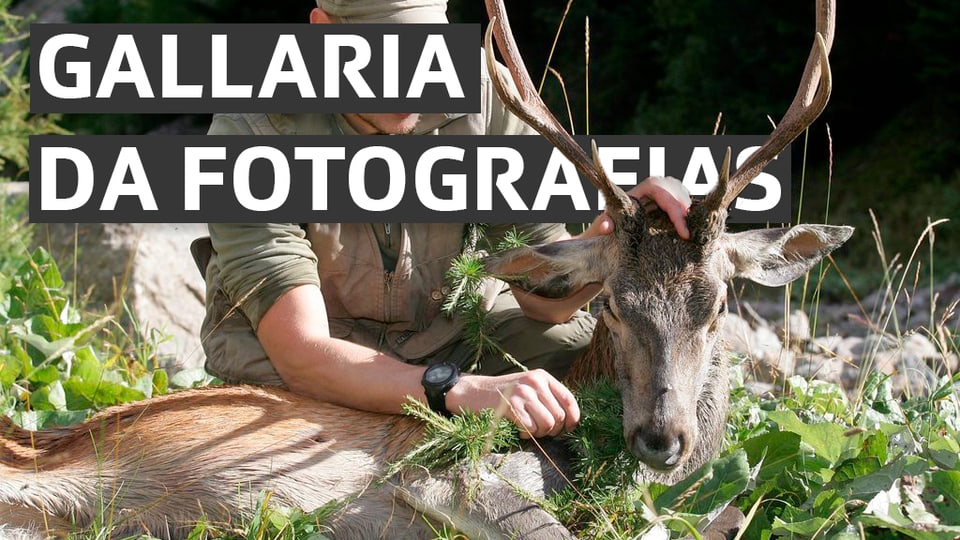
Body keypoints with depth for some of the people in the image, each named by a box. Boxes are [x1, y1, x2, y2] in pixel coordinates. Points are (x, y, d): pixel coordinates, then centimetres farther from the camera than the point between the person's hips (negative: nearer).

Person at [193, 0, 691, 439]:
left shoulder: (485, 95, -16)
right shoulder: (252, 133, -26)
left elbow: (543, 292, -13)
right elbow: (302, 354, -35)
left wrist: (607, 241, -37)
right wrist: (462, 392, -50)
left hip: (451, 340, 3)